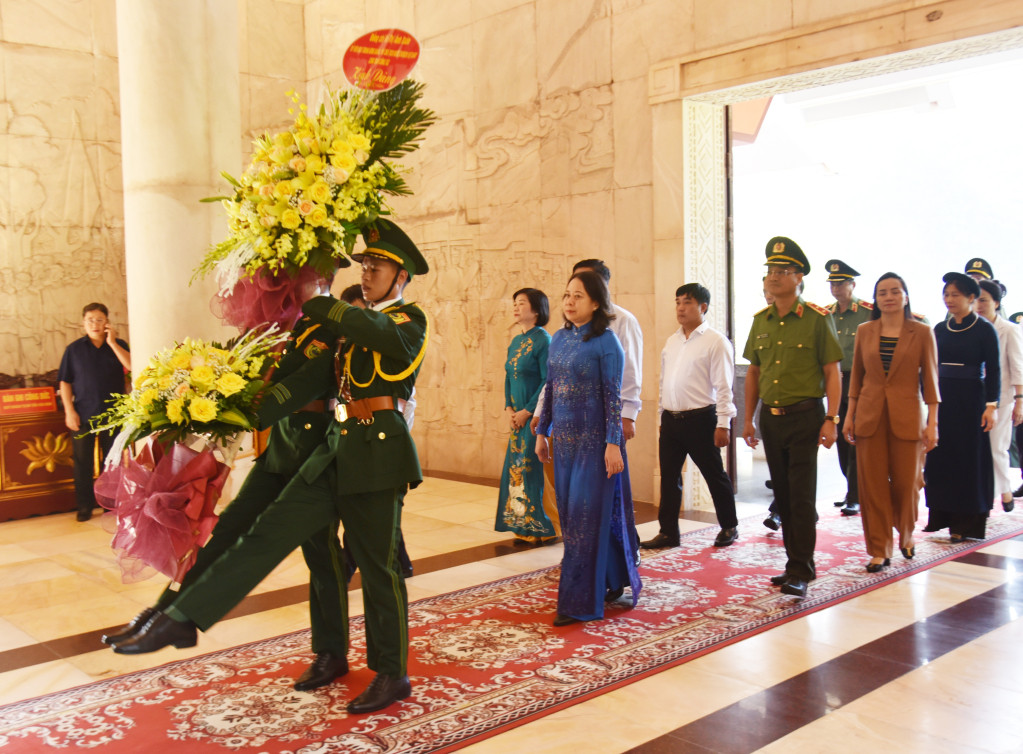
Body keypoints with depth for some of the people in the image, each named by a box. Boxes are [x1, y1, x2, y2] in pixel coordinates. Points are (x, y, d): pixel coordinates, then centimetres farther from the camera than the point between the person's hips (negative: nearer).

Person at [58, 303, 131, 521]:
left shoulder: (118, 345, 4)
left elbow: (132, 366, -14)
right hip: (83, 415, 0)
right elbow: (65, 382, 4)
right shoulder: (74, 349, 3)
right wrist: (69, 411, -5)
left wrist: (112, 343, -15)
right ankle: (85, 506, 15)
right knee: (82, 463, 5)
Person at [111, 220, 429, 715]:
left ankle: (392, 676, 17)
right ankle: (181, 619, 0)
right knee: (268, 533, 0)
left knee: (378, 567, 2)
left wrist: (309, 303, -15)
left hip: (377, 454, -6)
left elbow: (375, 331, -24)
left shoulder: (409, 321, -2)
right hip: (335, 451, 6)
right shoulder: (355, 325, 20)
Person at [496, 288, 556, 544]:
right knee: (515, 467, 8)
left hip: (535, 415, -8)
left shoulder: (543, 340, -11)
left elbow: (548, 381, -15)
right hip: (518, 415, 8)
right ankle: (523, 527, 16)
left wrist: (527, 411, -14)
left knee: (529, 467, -8)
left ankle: (539, 528, 2)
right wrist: (508, 408, 2)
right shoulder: (515, 342, 13)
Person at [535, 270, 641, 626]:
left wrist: (613, 444, -16)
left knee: (585, 517, -3)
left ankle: (579, 602, 6)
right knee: (570, 514, 12)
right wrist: (542, 432, 15)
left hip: (593, 441, -7)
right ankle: (613, 581, 29)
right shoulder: (559, 338, 9)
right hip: (565, 439, 7)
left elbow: (613, 396, -12)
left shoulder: (605, 342, -10)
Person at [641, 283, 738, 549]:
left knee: (714, 476, 7)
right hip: (671, 418, 6)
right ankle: (668, 532, 17)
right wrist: (662, 413, 15)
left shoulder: (715, 341, -8)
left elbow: (723, 386, -11)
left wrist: (723, 424, -14)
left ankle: (729, 527, 24)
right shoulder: (672, 341, 12)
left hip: (700, 419, -6)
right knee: (668, 477, 8)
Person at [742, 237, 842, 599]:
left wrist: (830, 419, -13)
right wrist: (749, 419, 13)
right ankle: (796, 564, 23)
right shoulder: (761, 321, 9)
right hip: (771, 418, 6)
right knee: (783, 496, 12)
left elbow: (832, 372, -6)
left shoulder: (817, 318, -6)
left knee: (801, 497, -5)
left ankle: (800, 572, 1)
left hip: (804, 417, -5)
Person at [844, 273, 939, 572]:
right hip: (870, 417, 2)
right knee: (872, 484, 1)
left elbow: (930, 380, -1)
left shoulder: (922, 333, -1)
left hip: (907, 417, -2)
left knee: (906, 482, 5)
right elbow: (856, 376, 10)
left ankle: (906, 535, 33)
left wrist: (932, 423, -5)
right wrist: (849, 415, 6)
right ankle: (879, 550, 10)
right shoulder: (865, 331, 6)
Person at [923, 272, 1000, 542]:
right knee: (939, 457, 8)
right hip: (941, 400, 5)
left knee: (969, 459, 1)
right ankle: (941, 515, 19)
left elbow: (993, 370, -7)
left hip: (970, 401, -5)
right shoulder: (940, 329, 9)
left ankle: (965, 522, 9)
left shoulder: (985, 329, -5)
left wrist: (991, 405, -14)